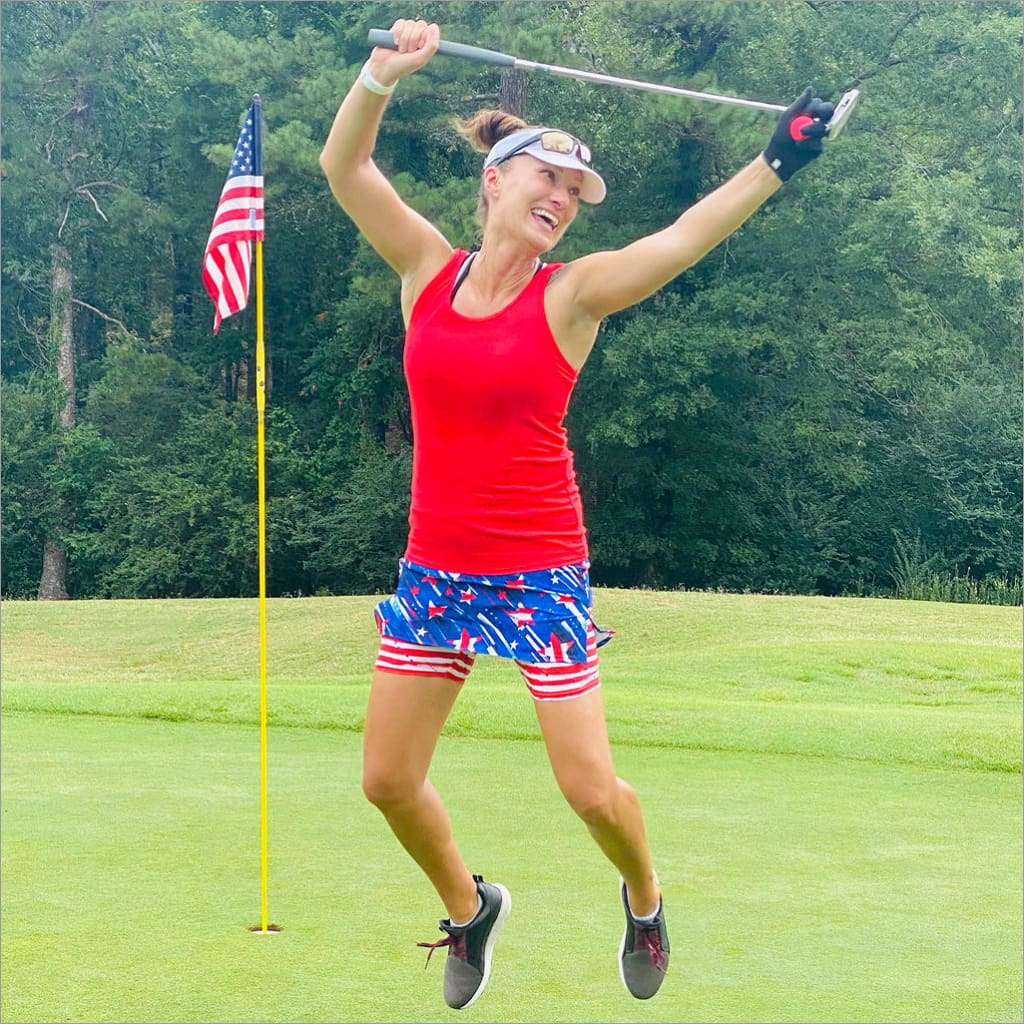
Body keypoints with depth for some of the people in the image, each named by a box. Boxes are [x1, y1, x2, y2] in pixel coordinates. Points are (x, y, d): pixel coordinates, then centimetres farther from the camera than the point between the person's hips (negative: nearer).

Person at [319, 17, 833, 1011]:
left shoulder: (571, 293, -6)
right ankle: (468, 908, 37)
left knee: (592, 792, -4)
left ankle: (643, 897, 30)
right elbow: (343, 164, -6)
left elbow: (683, 237, -18)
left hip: (541, 573, -3)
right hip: (433, 566, 3)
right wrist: (384, 70, -21)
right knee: (388, 782, 8)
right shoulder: (428, 267, 1)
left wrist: (777, 161, -29)